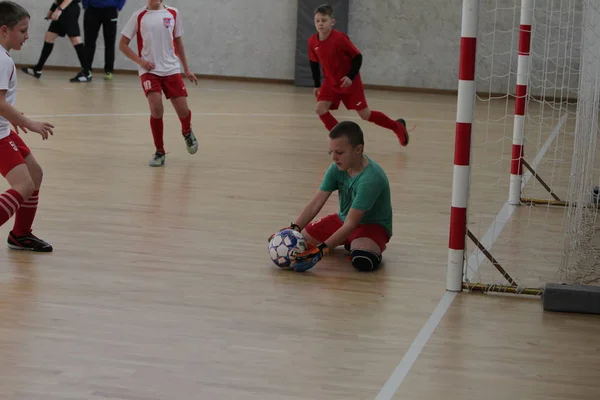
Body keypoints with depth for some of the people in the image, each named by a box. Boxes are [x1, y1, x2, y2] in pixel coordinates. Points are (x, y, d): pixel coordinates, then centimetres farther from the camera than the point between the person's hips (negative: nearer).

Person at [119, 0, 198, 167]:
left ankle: (187, 132, 35)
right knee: (156, 109, -18)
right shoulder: (139, 16, -1)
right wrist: (140, 61, -11)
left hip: (171, 69, 2)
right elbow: (123, 44, 3)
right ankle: (159, 152, 0)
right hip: (149, 70, -2)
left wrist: (186, 69, 14)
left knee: (183, 111, -2)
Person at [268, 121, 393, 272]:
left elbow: (350, 224, -33)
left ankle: (373, 247, -2)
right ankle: (349, 242, 15)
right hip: (342, 219, 7)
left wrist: (321, 250, -37)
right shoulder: (336, 168, -11)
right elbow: (316, 203, -12)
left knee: (362, 260, -39)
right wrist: (293, 228, -27)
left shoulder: (371, 178, -32)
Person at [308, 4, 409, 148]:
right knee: (320, 109, -14)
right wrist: (317, 85, 9)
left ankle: (397, 126, 26)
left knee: (365, 115, 2)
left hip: (350, 82, -5)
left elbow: (357, 57, -17)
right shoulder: (312, 41, -9)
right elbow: (314, 63, 8)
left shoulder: (340, 38, -25)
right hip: (331, 82, 5)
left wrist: (351, 77, -26)